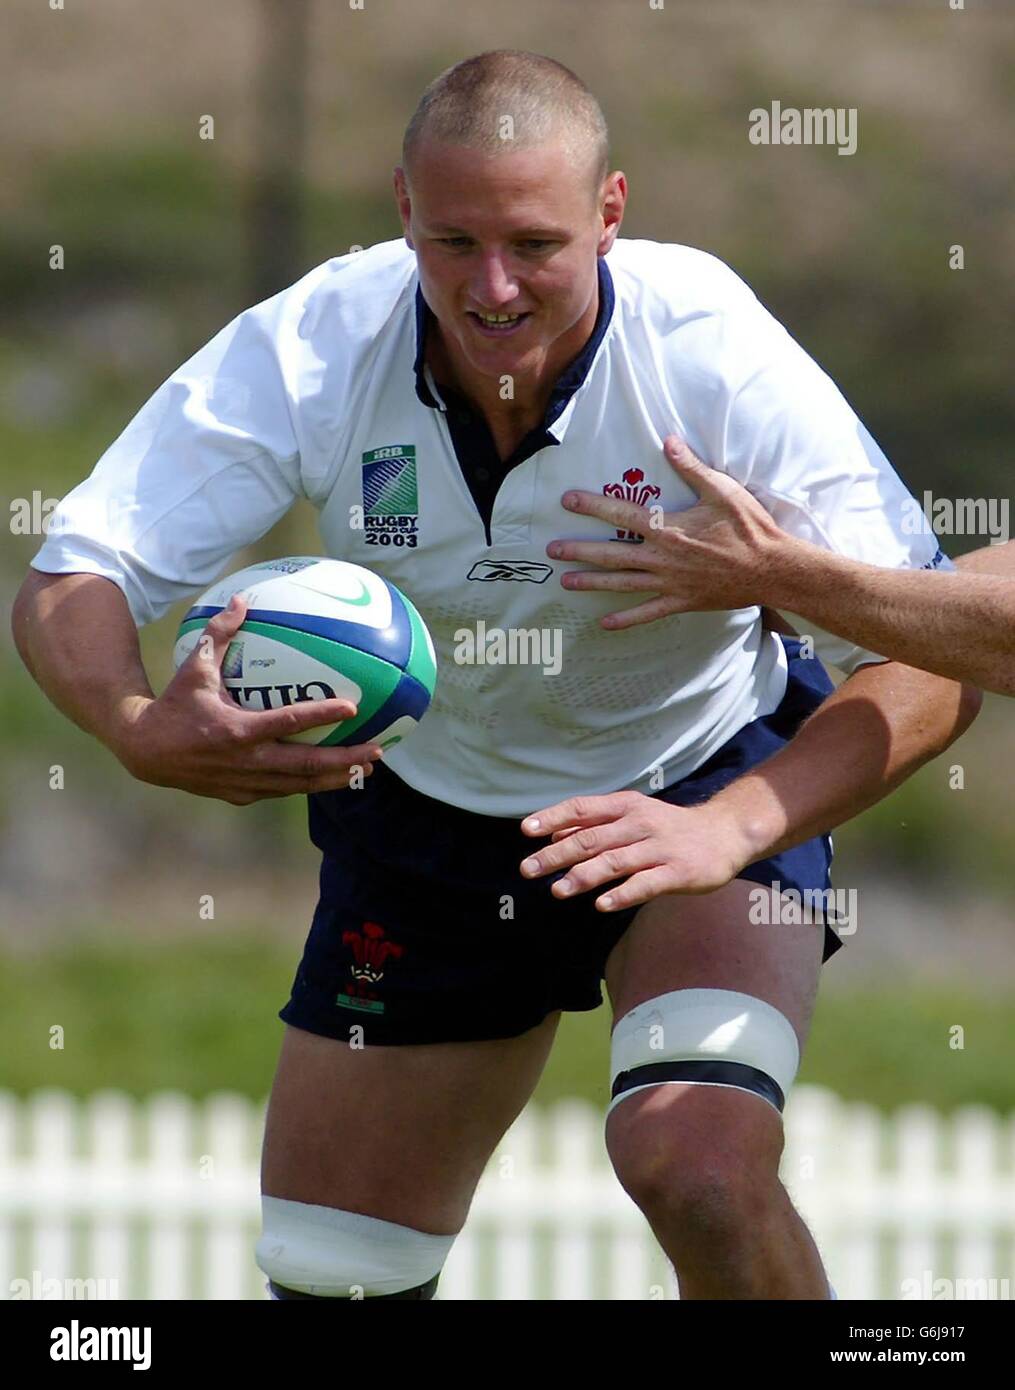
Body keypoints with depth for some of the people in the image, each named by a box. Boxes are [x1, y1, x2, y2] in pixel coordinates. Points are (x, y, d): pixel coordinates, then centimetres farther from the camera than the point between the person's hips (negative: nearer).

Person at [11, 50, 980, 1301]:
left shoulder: (718, 361, -28)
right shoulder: (304, 354, -23)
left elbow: (932, 665, -29)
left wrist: (732, 831, -46)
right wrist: (140, 728, -47)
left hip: (710, 786, -3)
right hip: (423, 810, 3)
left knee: (701, 1172, -30)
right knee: (320, 1273, 6)